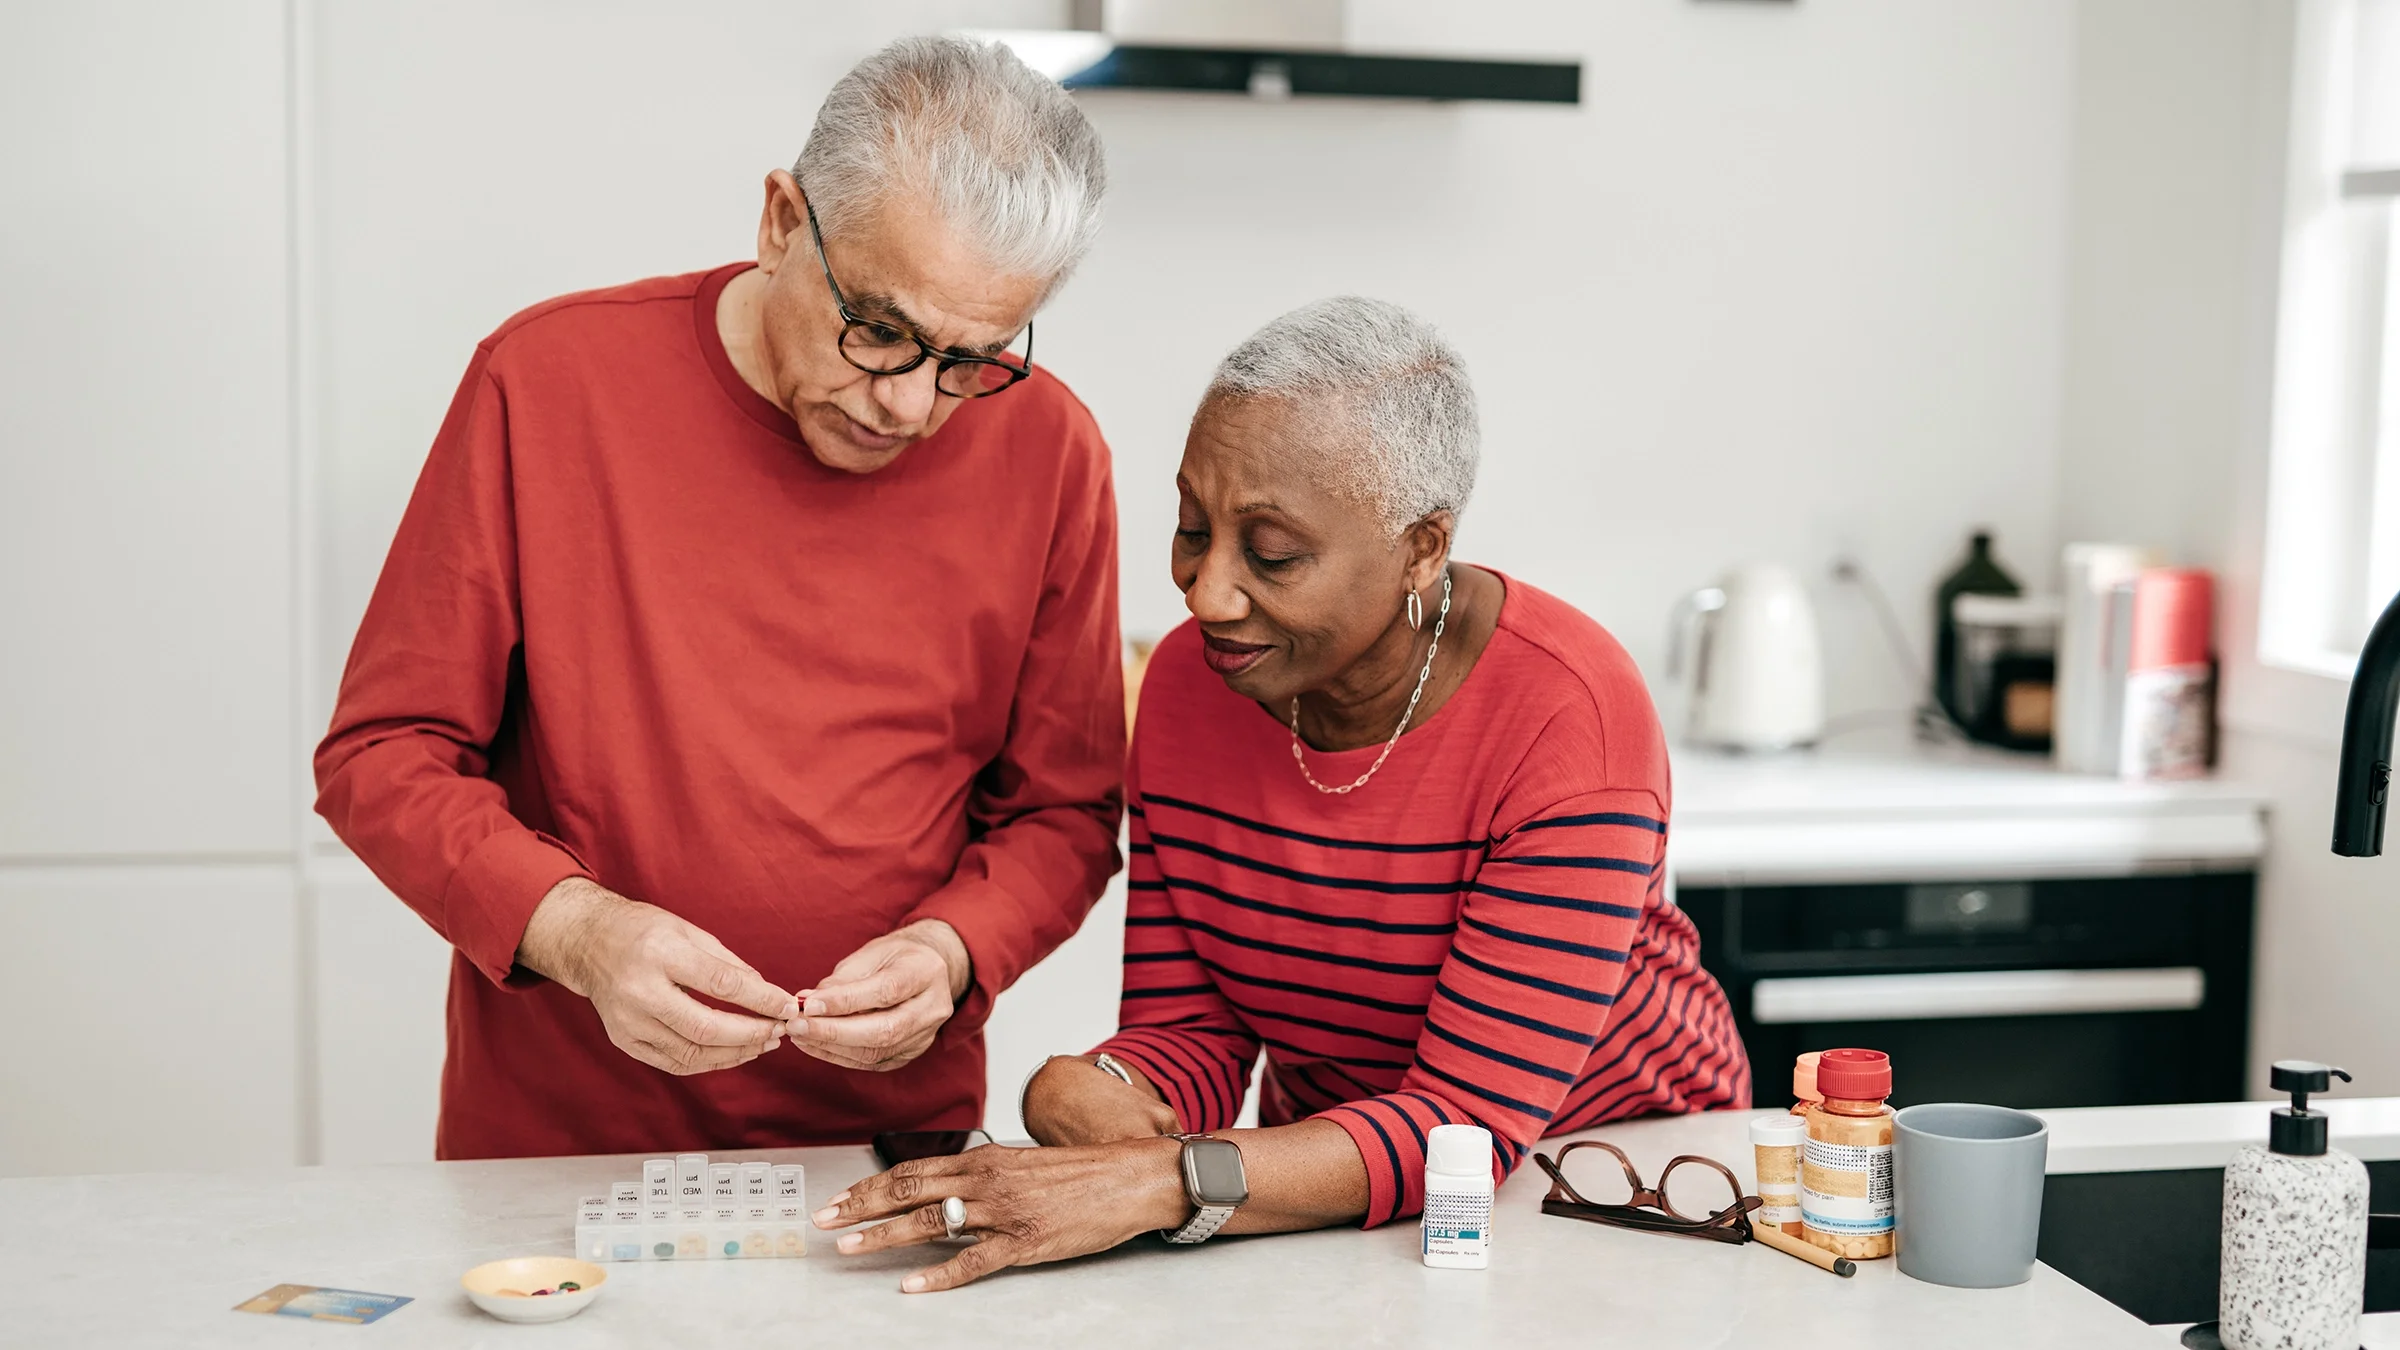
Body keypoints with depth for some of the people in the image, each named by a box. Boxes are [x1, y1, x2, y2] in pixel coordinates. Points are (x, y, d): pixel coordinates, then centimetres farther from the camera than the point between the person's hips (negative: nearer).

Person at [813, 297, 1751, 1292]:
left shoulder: (1568, 716, -23)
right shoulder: (1186, 681, -7)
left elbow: (1471, 1118, -28)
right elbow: (1188, 1030, -4)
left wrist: (1156, 1185, -39)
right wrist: (1081, 1094, -27)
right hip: (1330, 1193, 3)